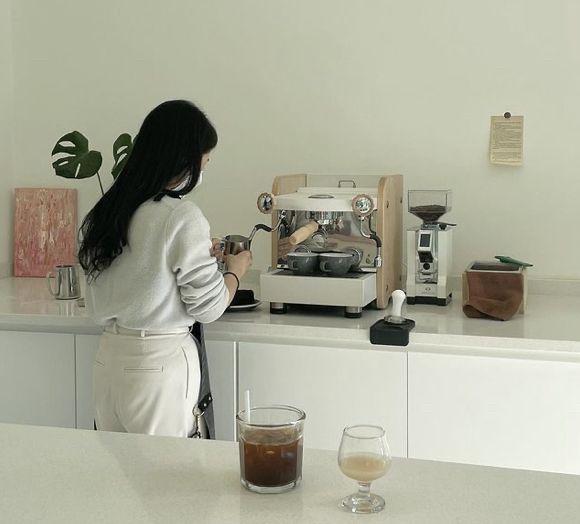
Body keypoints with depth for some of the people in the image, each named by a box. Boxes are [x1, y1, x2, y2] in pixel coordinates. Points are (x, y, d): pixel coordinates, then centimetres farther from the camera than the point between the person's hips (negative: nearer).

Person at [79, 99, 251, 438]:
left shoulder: (106, 212, 4)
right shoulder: (182, 216, -16)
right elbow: (209, 307, -11)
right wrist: (236, 270, 8)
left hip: (109, 358, 7)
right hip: (163, 362, -7)